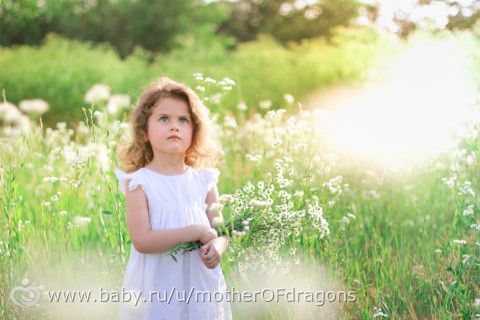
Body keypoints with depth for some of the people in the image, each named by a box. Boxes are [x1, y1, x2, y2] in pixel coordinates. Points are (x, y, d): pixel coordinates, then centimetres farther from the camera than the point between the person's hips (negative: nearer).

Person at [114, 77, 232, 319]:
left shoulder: (204, 181, 3)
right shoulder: (140, 182, -8)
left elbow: (221, 229, 8)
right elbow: (142, 240, -18)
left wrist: (217, 246, -16)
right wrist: (196, 232, -19)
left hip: (201, 286, 3)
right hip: (157, 289, -3)